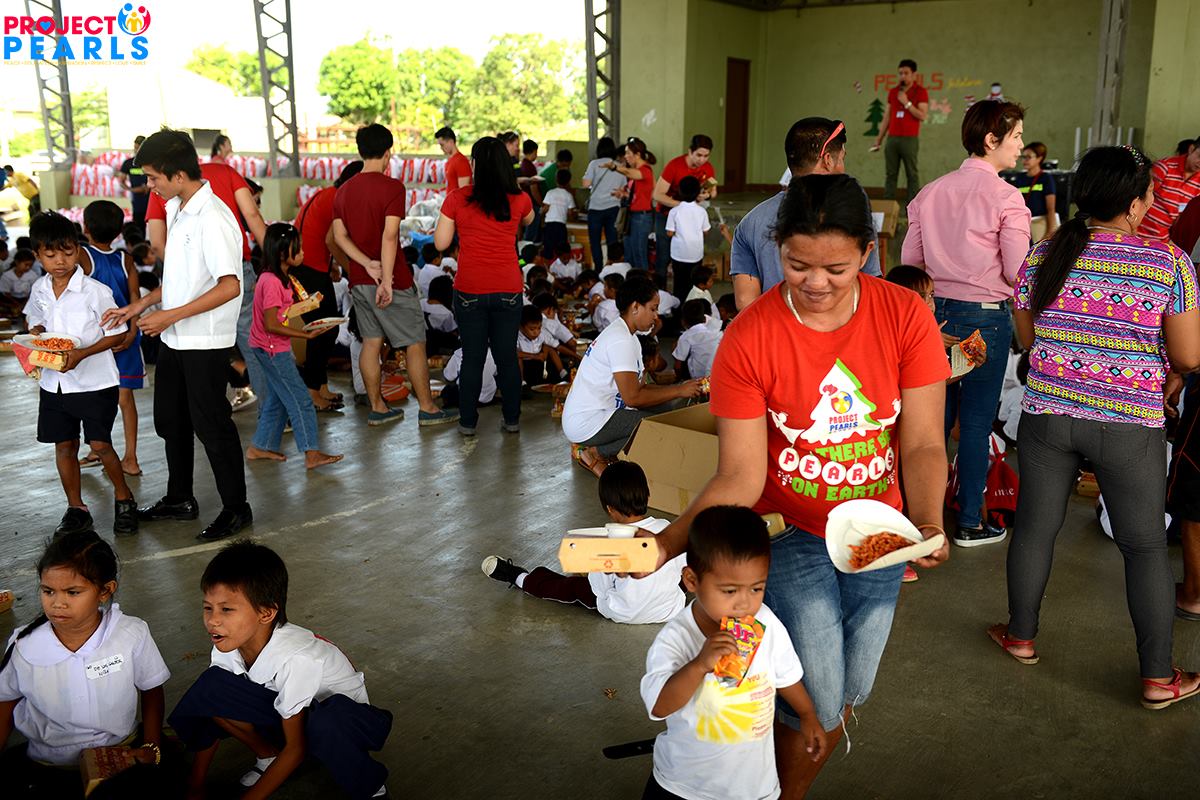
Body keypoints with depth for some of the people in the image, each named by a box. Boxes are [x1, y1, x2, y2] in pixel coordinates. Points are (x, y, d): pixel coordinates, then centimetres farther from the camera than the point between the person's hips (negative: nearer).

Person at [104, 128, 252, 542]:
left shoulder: (212, 218, -22)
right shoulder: (175, 209, 9)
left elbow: (229, 287, -27)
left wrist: (169, 315, -23)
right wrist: (142, 304, 12)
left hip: (205, 342, -10)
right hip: (174, 338, 10)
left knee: (211, 424, 1)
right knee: (170, 419, 19)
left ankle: (235, 508, 16)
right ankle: (179, 498, 35)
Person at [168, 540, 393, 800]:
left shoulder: (294, 659, -34)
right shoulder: (226, 649, -16)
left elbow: (296, 747, -23)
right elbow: (214, 715, 0)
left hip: (345, 716, -6)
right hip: (286, 712, 6)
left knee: (325, 724, -43)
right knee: (210, 686, -17)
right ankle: (269, 756, 4)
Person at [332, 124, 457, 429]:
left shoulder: (343, 190, 8)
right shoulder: (392, 187, -12)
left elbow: (340, 236, 1)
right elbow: (389, 236, -21)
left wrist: (368, 265, -9)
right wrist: (386, 280, -22)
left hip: (359, 280, 6)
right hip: (392, 281, -6)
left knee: (371, 343, 12)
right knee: (415, 343, 4)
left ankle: (378, 408, 17)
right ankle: (428, 409, 9)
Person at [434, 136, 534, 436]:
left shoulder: (458, 199, -7)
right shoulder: (519, 200, -1)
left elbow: (441, 243, -1)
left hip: (469, 290, -1)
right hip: (508, 289, 1)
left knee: (472, 357, 8)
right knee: (507, 356, 11)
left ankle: (468, 422, 15)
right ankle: (511, 419, 19)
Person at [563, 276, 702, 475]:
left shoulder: (622, 334, 16)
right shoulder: (622, 341, -17)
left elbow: (638, 387, 14)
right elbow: (632, 397, -21)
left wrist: (679, 388, 3)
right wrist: (678, 391, -12)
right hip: (587, 425, -11)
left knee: (663, 407, 4)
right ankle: (595, 453, -8)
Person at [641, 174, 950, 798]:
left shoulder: (905, 315, -12)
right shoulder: (749, 338, -17)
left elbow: (923, 443, -10)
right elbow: (741, 476, -17)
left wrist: (928, 525, -28)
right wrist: (669, 542, -31)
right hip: (790, 531, -3)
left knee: (848, 694, 16)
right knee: (817, 699, -7)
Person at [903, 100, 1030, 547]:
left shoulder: (932, 192, 4)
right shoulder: (1005, 197, -12)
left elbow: (909, 261, 8)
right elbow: (1018, 274, -14)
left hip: (936, 312, 5)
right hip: (985, 317, -5)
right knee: (976, 422, 5)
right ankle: (969, 523, 16)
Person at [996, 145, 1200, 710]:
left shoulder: (1042, 258, -2)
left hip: (1046, 416, 3)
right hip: (1130, 428, -2)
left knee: (1035, 527, 17)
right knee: (1145, 546, 11)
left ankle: (1021, 636, 33)